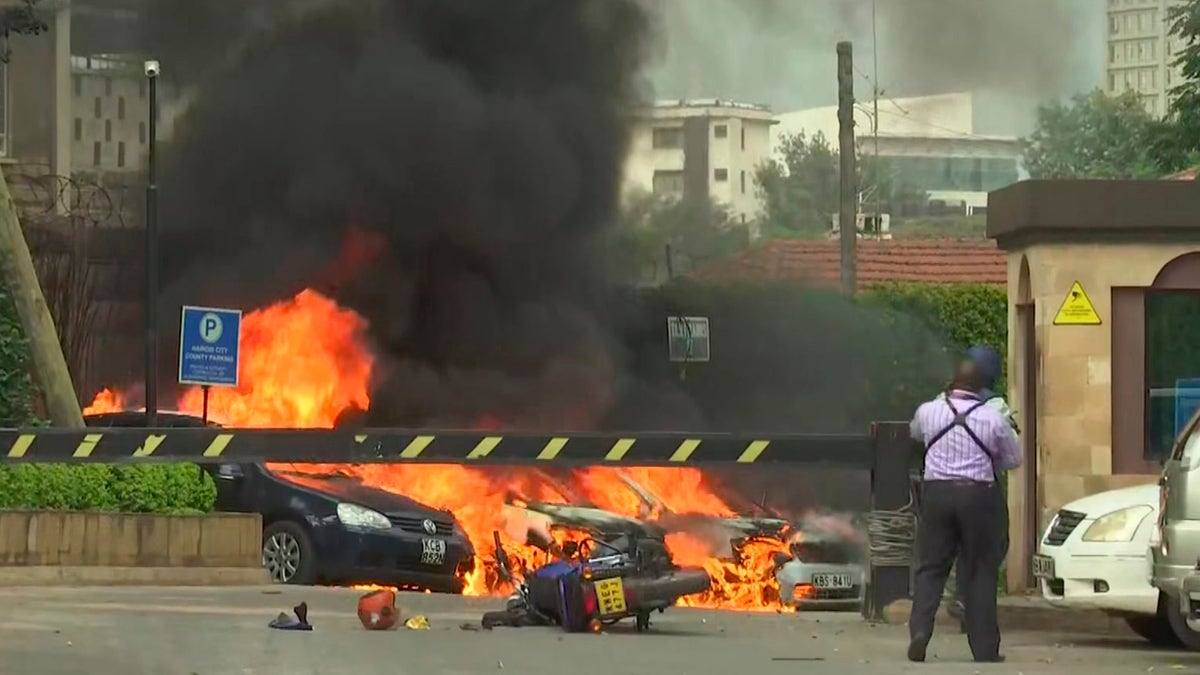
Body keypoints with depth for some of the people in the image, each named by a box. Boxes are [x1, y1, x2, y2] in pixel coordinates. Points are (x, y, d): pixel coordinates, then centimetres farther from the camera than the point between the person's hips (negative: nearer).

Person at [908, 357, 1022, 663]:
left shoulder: (928, 411, 2)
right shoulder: (993, 419, -3)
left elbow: (916, 433, 26)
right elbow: (1014, 459, 8)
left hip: (937, 492, 1)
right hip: (979, 496, -1)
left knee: (931, 569, 7)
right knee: (980, 573, 5)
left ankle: (919, 632, -11)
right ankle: (985, 648, 5)